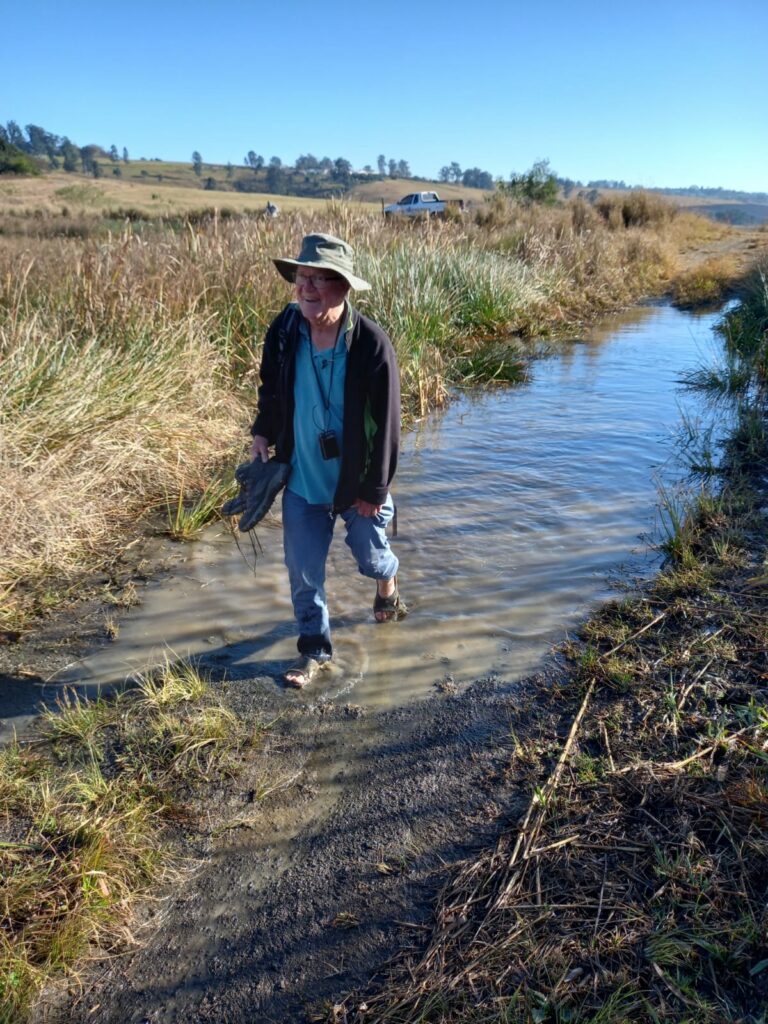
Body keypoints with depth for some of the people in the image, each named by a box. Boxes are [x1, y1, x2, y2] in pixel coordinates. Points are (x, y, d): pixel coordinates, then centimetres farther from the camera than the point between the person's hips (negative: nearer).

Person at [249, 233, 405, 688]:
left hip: (358, 481, -2)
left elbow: (386, 424, -17)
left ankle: (388, 587, 56)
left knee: (371, 555, 20)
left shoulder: (372, 344, -22)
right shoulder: (284, 330, -12)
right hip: (302, 479, 3)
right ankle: (316, 650, 31)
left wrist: (375, 490, -14)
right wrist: (262, 432, 2)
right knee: (304, 571, 10)